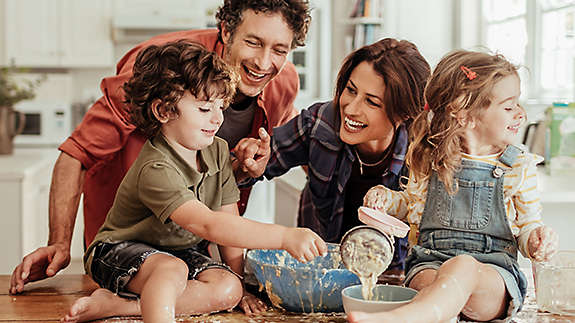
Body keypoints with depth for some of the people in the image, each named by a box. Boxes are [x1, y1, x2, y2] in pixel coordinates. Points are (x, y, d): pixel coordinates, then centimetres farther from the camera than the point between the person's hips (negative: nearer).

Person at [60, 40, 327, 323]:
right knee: (172, 269, -40)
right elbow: (208, 225, -42)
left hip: (180, 251, 9)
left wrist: (239, 274, -4)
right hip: (121, 250, -8)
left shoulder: (218, 151, -4)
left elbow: (229, 218, 3)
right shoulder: (156, 170, -31)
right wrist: (285, 237, -48)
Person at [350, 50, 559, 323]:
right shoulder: (429, 159, 10)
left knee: (463, 268, -41)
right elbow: (414, 206, 26)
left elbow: (529, 225, 15)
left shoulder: (518, 167, 8)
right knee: (428, 281, -37)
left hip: (494, 271, -3)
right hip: (430, 262, 3)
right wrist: (387, 198, 6)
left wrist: (537, 239, -8)